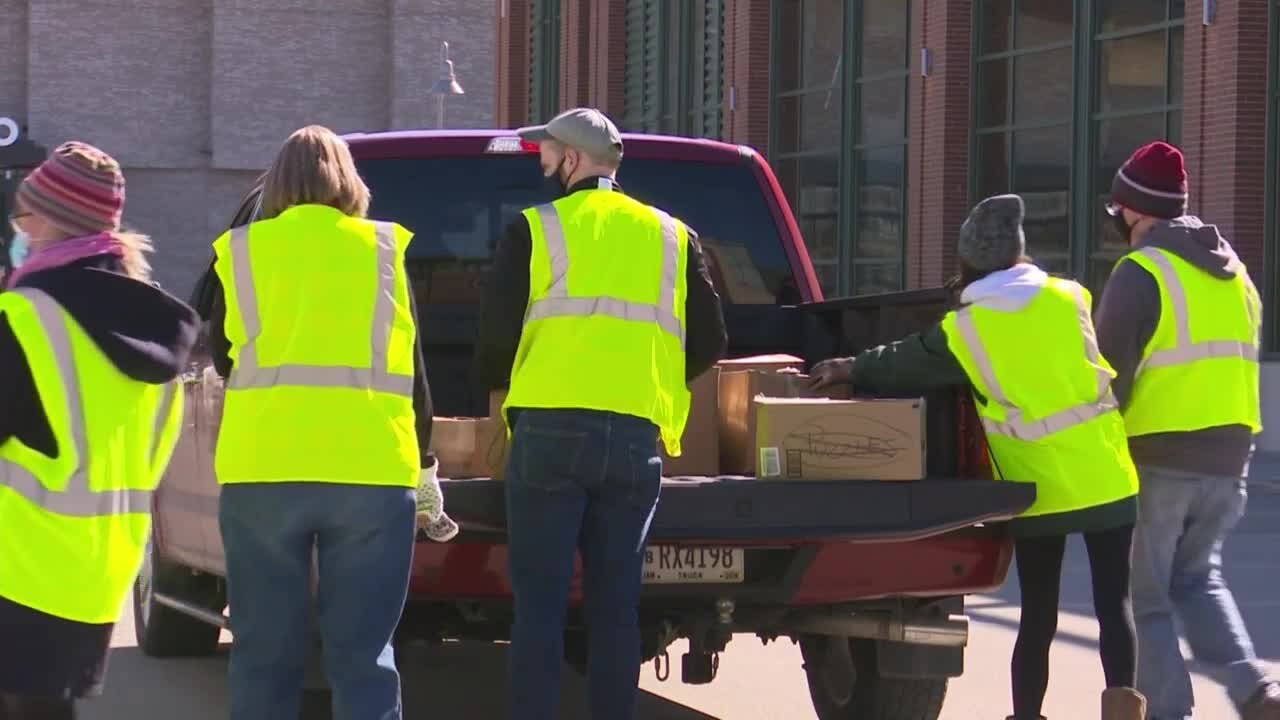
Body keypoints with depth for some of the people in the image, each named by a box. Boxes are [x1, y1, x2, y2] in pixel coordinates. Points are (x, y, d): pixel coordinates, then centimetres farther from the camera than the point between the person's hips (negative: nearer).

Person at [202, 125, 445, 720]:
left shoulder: (240, 250, 7)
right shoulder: (385, 248, 7)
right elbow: (411, 366, 10)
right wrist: (424, 463, 20)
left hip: (261, 468, 0)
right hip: (370, 467, 0)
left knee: (263, 654, 8)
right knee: (362, 657, 3)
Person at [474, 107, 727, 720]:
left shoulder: (534, 231, 3)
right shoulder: (671, 237, 14)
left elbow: (495, 340, -1)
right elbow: (708, 344, 12)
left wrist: (498, 380, 21)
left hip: (550, 433, -3)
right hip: (635, 439, 3)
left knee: (539, 604, 0)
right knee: (615, 606, 7)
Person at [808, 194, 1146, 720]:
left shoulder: (962, 330, -4)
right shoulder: (1071, 298, 2)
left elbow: (902, 365, 13)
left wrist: (850, 370, 33)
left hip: (1039, 487, -1)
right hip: (1106, 478, 1)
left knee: (1037, 618, 10)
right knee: (1113, 603, 3)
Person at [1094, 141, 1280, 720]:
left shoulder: (1141, 274, -11)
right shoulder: (1233, 273, 13)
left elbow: (1110, 375, -13)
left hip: (1156, 457, -7)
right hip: (1226, 454, 7)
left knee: (1143, 595, 5)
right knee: (1197, 577, 21)